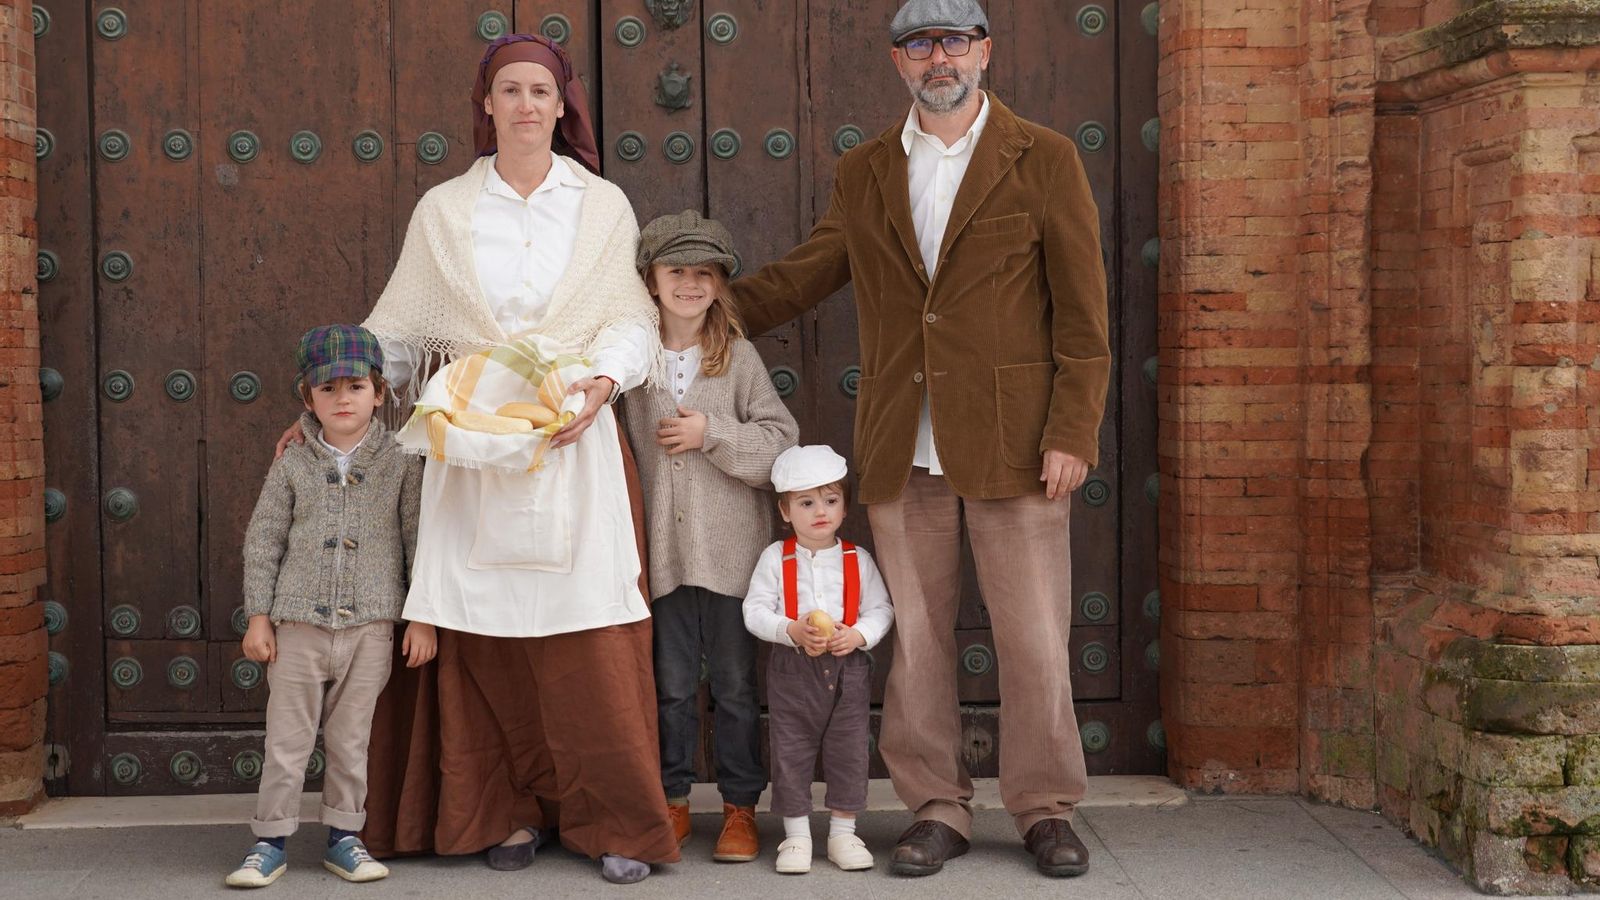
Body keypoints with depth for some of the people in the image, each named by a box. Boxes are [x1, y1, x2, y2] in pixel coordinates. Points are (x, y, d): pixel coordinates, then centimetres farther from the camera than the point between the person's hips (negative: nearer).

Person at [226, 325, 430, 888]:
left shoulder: (400, 466, 2)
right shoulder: (292, 467, 3)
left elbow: (419, 542, 3)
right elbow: (262, 542, 5)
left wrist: (423, 618, 0)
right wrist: (258, 617, 1)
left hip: (370, 627, 0)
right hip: (299, 625, 0)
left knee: (351, 741, 8)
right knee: (287, 740, 4)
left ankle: (343, 837, 20)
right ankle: (270, 841, 13)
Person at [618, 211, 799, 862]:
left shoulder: (739, 356, -2)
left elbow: (781, 442, -5)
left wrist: (711, 433, -14)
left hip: (730, 547, -1)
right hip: (662, 549, 2)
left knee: (735, 684, 6)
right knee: (671, 685, 10)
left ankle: (740, 808, 16)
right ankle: (673, 801, 23)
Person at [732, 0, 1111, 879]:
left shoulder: (1044, 161, 2)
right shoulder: (862, 173, 12)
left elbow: (1081, 309, -1)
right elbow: (802, 276, 20)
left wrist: (1072, 433, -7)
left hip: (1011, 443, -3)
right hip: (901, 448, 3)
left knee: (1035, 639, 2)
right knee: (917, 639, 7)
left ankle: (1045, 811, 17)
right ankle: (936, 809, 19)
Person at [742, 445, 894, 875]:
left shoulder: (858, 560, 3)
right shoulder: (775, 558, -1)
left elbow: (881, 609, 3)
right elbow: (755, 609, -5)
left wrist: (858, 635, -15)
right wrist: (791, 631, -19)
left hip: (848, 667, 1)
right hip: (792, 667, -1)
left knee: (849, 751, 5)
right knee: (791, 751, 3)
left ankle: (843, 831, 17)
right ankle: (796, 834, 14)